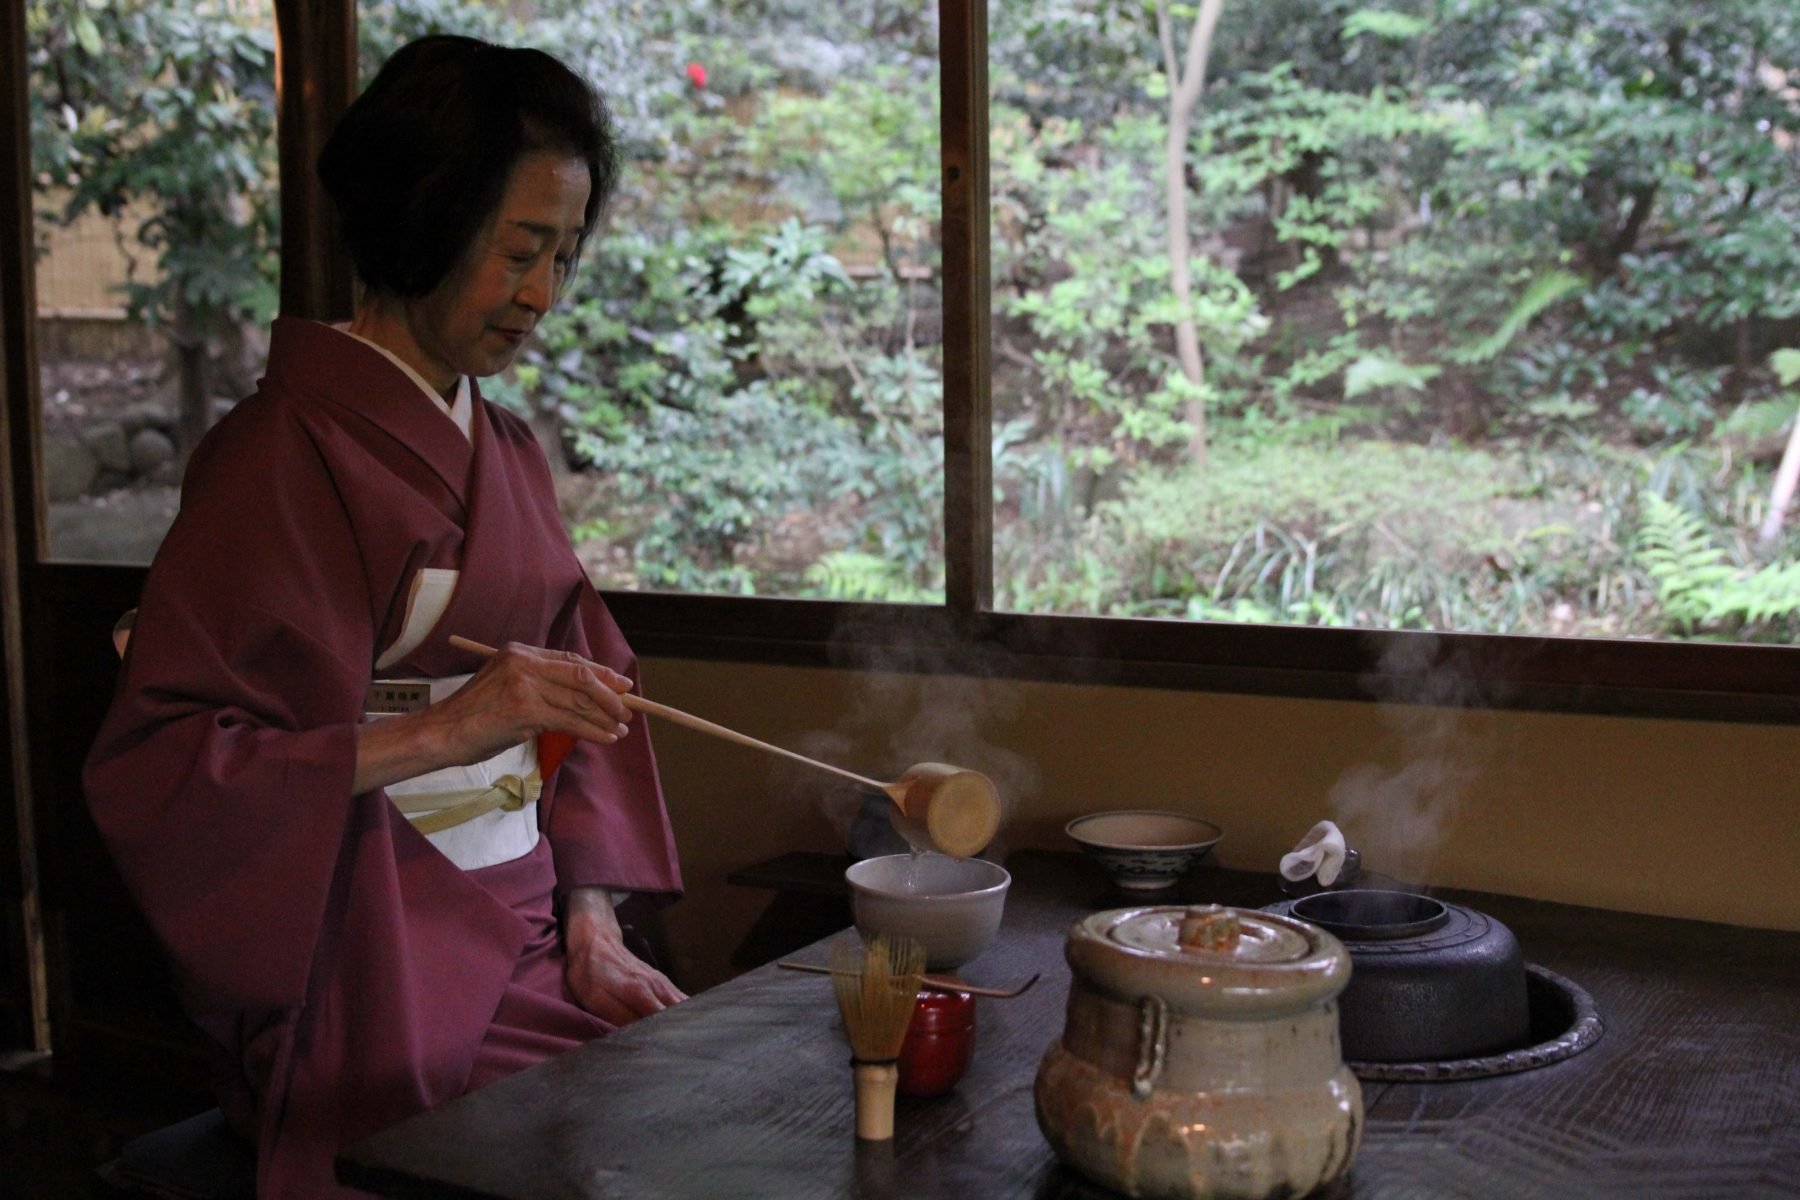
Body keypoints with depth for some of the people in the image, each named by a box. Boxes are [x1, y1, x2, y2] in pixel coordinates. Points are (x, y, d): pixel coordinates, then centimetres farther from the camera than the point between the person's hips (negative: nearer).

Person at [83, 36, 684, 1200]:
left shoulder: (508, 451, 12)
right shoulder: (282, 456, -11)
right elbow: (155, 765, -15)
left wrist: (591, 927, 3)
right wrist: (440, 732, -23)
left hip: (521, 933, 6)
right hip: (378, 966, -6)